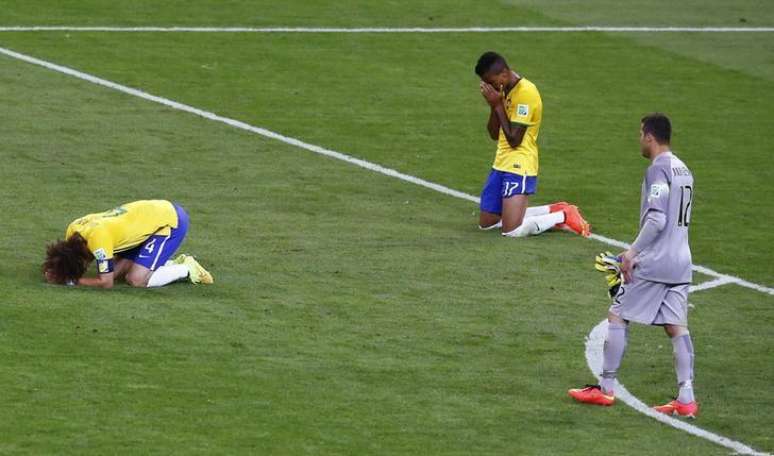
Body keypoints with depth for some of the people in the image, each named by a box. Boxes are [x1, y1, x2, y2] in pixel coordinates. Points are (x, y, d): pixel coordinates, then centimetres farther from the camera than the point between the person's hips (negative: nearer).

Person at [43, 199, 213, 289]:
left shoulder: (97, 237, -31)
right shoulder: (73, 230, -7)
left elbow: (106, 282, -27)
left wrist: (73, 281, -18)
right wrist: (55, 274, -11)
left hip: (172, 221, -9)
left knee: (137, 280, -16)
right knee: (117, 271, 2)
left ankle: (187, 269, 3)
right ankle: (177, 264, 14)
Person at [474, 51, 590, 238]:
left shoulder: (525, 93, -18)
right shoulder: (504, 91, 11)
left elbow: (514, 140, -20)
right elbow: (494, 134, 12)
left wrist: (498, 105, -15)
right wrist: (493, 105, -4)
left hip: (519, 167, -10)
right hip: (501, 165, 10)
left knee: (511, 231, -17)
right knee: (486, 223, 11)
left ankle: (564, 217, 2)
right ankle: (552, 211, 18)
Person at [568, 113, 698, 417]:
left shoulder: (658, 170, -13)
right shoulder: (683, 170, 15)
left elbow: (657, 219, -21)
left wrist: (632, 252, -16)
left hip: (654, 262, -8)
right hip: (680, 262, 8)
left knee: (617, 317, 3)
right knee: (676, 326, 5)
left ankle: (606, 389, 6)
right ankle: (686, 398, -1)